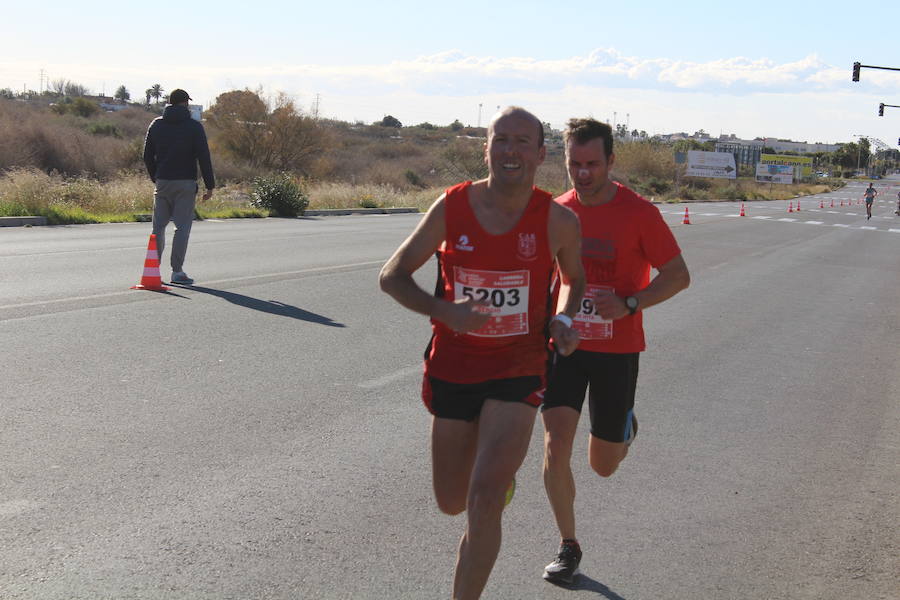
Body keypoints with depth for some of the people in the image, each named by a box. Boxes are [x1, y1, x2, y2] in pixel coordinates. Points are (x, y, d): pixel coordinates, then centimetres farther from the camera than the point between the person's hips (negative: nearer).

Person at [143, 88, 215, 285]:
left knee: (158, 226, 11)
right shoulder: (194, 126, -4)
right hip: (185, 183, -4)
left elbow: (147, 156, 10)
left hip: (162, 182, 4)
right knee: (182, 226, -1)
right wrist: (210, 186, -4)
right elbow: (204, 157, -8)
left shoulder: (156, 124, 8)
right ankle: (177, 271, -4)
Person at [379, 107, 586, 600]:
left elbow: (573, 277, 13)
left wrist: (563, 320, -8)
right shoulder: (451, 207, -9)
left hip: (518, 370, -2)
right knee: (452, 503, 16)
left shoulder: (559, 221, -8)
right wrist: (444, 311, -19)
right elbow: (391, 276, -2)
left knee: (484, 501, -17)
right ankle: (502, 470, 52)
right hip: (453, 368, 2)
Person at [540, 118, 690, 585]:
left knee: (603, 465, 9)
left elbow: (678, 275, -7)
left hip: (617, 349, -2)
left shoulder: (639, 213, -11)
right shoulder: (558, 211, 0)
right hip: (565, 343, 2)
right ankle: (568, 546, 7)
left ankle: (625, 428, 46)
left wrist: (630, 305, -22)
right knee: (555, 447, -11)